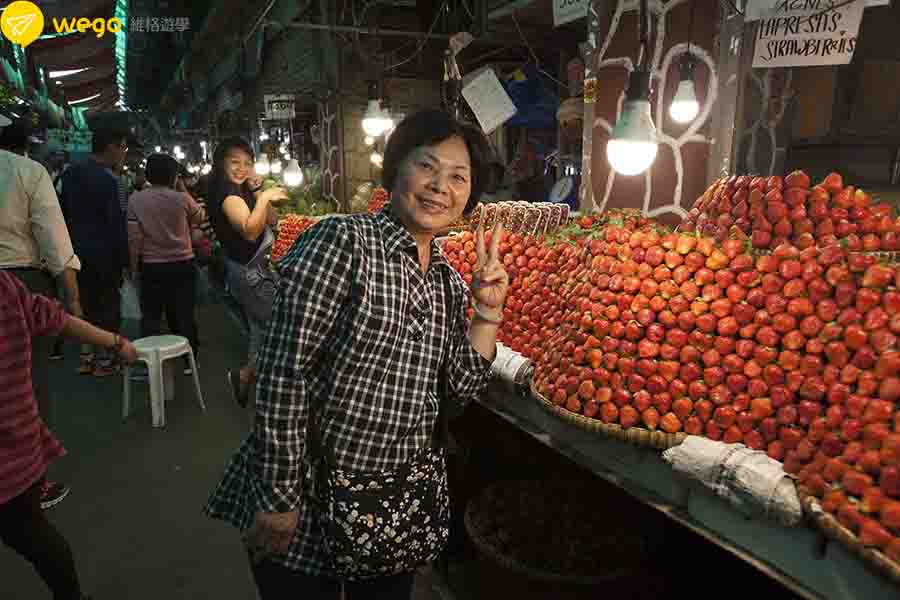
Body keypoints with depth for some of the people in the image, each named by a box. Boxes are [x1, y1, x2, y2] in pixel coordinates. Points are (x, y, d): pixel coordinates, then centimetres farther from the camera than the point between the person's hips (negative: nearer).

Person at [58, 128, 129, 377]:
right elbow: (116, 223, -18)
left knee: (86, 303, 16)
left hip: (78, 250, 8)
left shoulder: (71, 173, 7)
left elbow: (63, 211, 12)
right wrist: (124, 259, -12)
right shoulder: (107, 180, -18)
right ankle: (104, 360, 11)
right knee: (108, 306, 4)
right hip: (104, 254, -7)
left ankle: (86, 357, 23)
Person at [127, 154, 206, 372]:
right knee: (184, 314, 10)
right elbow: (200, 218, 12)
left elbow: (133, 237, -7)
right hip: (182, 264, 0)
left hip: (151, 266, 0)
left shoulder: (135, 199, -6)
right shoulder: (181, 198, -8)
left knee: (151, 316, 9)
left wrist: (133, 267, 2)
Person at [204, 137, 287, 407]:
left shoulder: (242, 191, 11)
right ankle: (244, 375, 5)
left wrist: (258, 192, 0)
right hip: (251, 272, -10)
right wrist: (264, 197, -34)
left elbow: (272, 220, 10)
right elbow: (250, 231, -31)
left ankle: (251, 378, 30)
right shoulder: (227, 194, -17)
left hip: (253, 269, 10)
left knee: (261, 329, 17)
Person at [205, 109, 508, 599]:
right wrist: (280, 499, -17)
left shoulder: (450, 283, 4)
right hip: (310, 503, -6)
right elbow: (282, 375, -19)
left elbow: (458, 390, 5)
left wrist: (488, 311, -4)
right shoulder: (341, 242, -17)